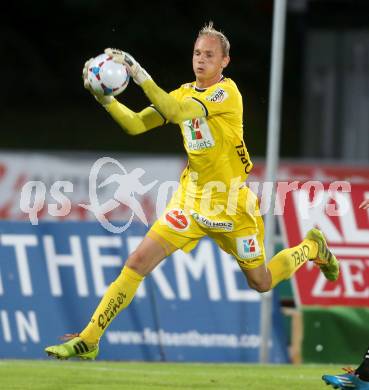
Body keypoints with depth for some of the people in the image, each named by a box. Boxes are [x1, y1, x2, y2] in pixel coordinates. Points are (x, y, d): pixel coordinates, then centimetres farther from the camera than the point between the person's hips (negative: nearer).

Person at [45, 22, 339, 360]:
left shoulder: (227, 91, -16)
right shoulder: (185, 93, 5)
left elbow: (176, 112, -31)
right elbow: (136, 125, -2)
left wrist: (139, 73, -38)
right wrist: (105, 98, -19)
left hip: (232, 201, -4)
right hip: (191, 198, 5)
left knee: (261, 282, 12)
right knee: (138, 262, -12)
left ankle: (313, 247, 43)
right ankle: (88, 340, -10)